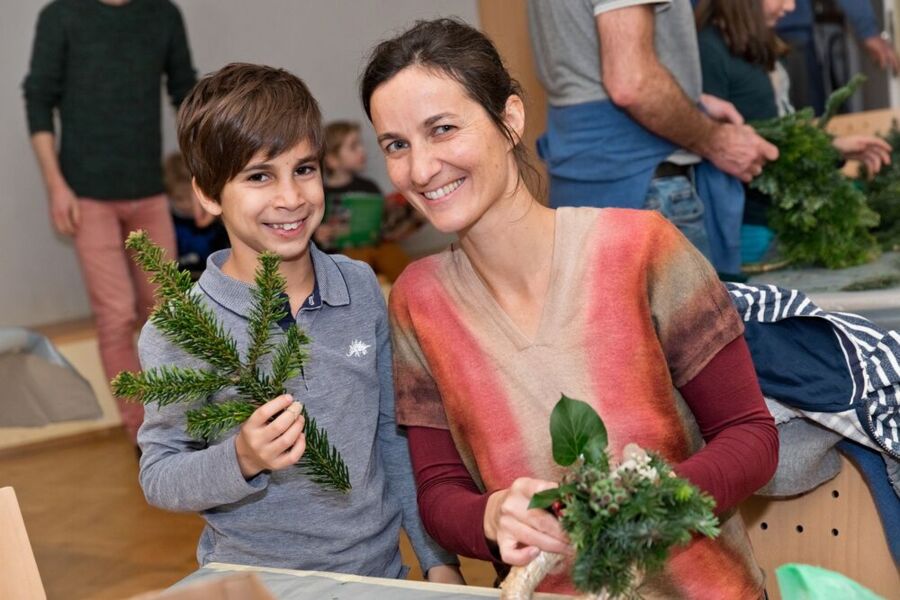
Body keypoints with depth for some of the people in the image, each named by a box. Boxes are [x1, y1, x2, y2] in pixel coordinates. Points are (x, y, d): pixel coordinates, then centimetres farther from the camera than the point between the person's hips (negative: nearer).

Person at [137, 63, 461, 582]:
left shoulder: (361, 287, 1)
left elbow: (394, 432, 8)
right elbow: (157, 477, -5)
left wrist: (439, 558, 8)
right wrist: (242, 461, -23)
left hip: (381, 572, 2)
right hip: (256, 585, -2)